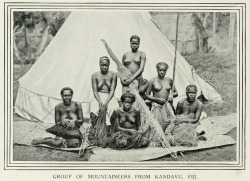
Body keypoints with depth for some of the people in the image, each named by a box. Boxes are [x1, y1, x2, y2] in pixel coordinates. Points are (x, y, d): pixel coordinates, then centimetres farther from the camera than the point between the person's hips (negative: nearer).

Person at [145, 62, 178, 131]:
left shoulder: (169, 80, 10)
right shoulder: (153, 81, 0)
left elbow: (176, 93, 20)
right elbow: (147, 95, 2)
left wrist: (172, 95, -3)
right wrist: (157, 99, -11)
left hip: (167, 106, 3)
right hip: (157, 106, -3)